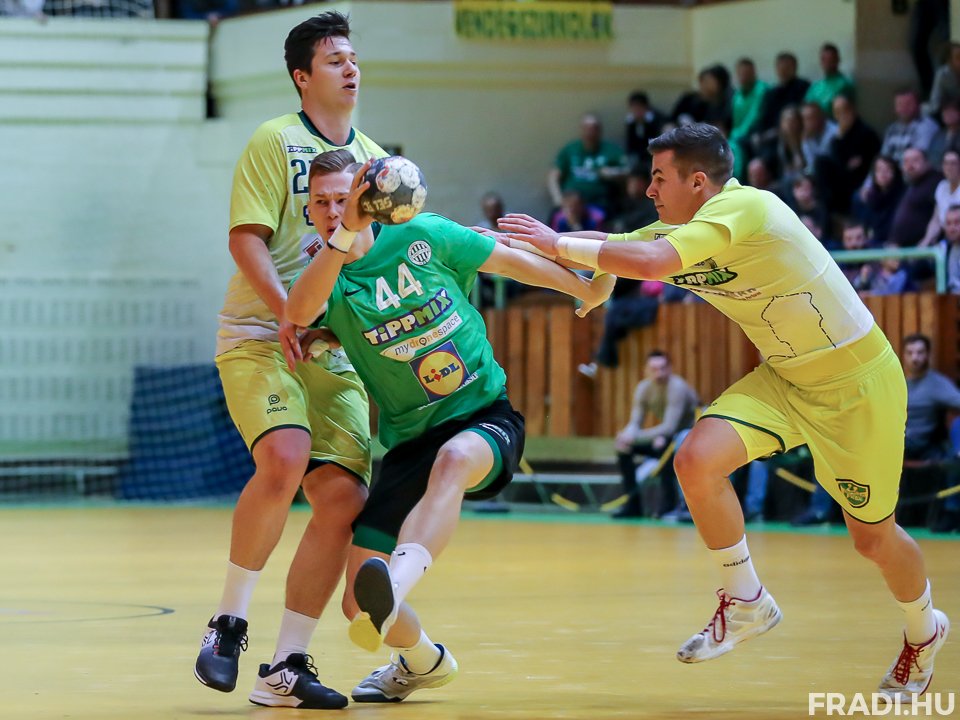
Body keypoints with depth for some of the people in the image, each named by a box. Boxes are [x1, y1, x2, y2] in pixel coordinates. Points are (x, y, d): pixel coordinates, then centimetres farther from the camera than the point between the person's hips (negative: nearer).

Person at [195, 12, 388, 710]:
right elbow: (246, 238, -10)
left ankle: (286, 667, -1)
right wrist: (286, 312, -22)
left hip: (340, 352, 6)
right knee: (286, 457, -30)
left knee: (343, 497, -9)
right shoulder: (275, 141, 0)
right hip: (260, 338, -6)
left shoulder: (374, 158, 17)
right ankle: (229, 622, -13)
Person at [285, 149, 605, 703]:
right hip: (410, 442, 2)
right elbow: (299, 312, -28)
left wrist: (585, 289, 24)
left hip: (485, 417, -2)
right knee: (358, 602, -9)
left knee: (454, 459, -41)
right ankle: (423, 661, 26)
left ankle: (393, 591, -63)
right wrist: (345, 237, -41)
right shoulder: (328, 278, -3)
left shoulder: (423, 236, -2)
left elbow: (511, 261, 14)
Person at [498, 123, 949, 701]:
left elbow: (649, 262, -39)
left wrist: (558, 244, -30)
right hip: (786, 377, 8)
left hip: (857, 380, -8)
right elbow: (609, 247, 3)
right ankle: (747, 604, 3)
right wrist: (504, 238, -6)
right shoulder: (680, 230, -1)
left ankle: (924, 631, 37)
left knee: (873, 536, 6)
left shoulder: (741, 207, -27)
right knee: (697, 460, -15)